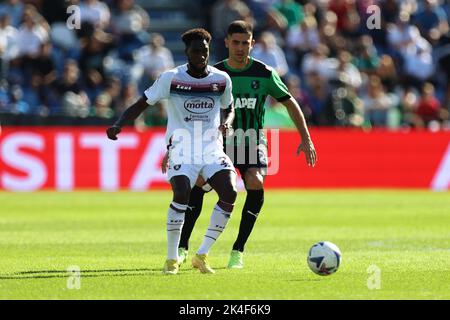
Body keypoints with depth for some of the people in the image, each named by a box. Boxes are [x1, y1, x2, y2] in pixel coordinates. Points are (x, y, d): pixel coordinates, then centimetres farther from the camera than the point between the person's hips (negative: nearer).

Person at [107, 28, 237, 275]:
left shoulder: (221, 79, 4)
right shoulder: (171, 78, -5)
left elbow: (228, 109, 20)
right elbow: (141, 104, -1)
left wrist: (226, 123, -4)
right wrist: (118, 124, -17)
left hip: (212, 149, 3)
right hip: (181, 148, -3)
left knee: (229, 193, -18)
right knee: (182, 194, -26)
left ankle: (202, 255, -5)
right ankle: (172, 259, -11)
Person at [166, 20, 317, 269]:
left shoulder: (264, 74, -3)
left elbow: (290, 103, 6)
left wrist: (306, 139, 0)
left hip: (252, 142, -1)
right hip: (221, 142, 1)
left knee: (255, 183, -28)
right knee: (199, 182, -22)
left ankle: (238, 251, -16)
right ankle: (182, 247, -9)